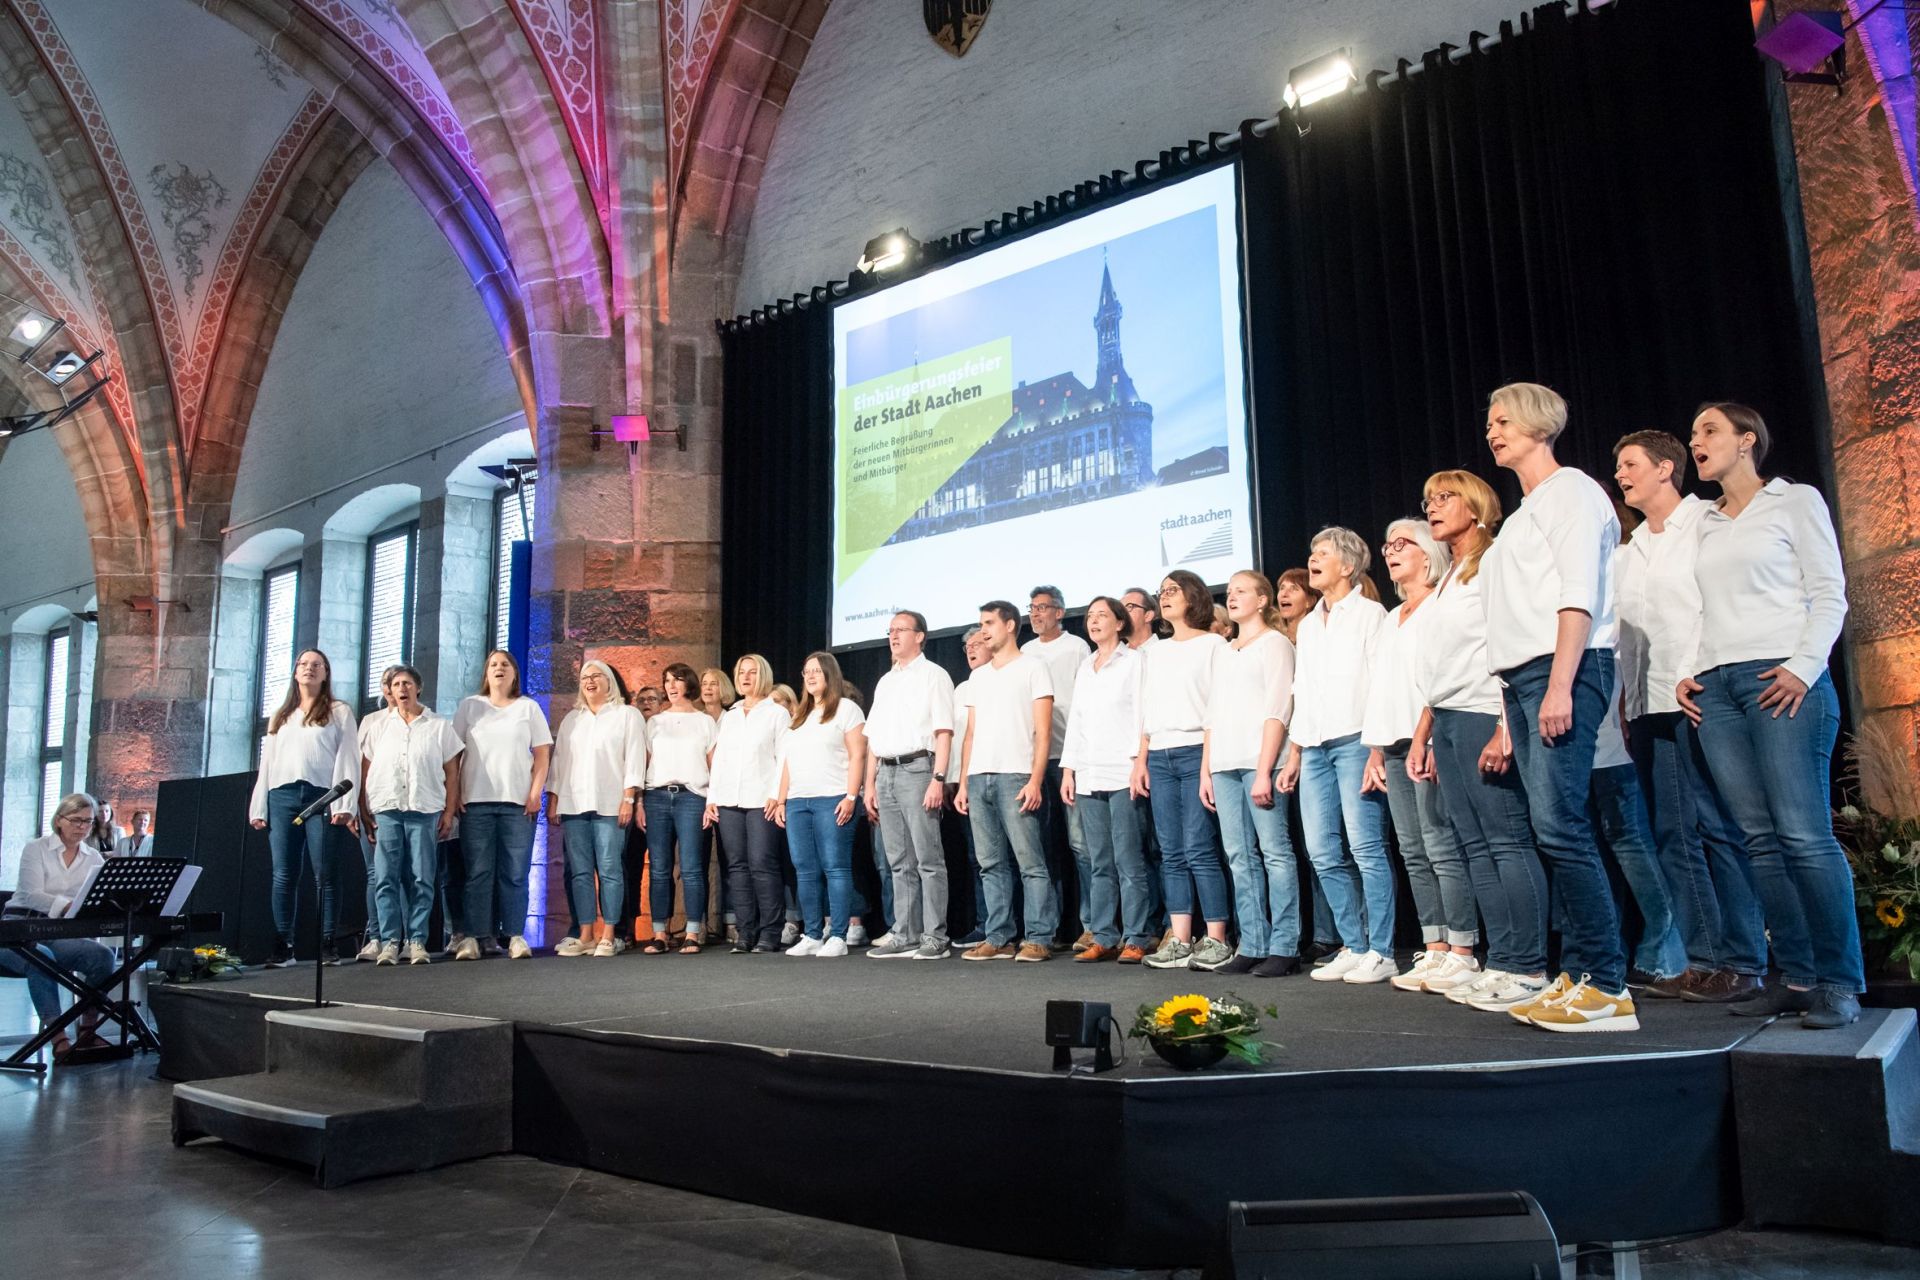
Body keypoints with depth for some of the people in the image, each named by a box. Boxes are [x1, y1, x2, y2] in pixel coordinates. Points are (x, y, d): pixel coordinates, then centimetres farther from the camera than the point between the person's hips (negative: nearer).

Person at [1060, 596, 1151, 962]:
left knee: (1129, 861, -6)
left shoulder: (1133, 661, 2)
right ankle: (1103, 937, 10)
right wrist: (1068, 769, 13)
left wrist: (1139, 762, -13)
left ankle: (1136, 939, -1)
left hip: (1122, 775, -6)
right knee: (1099, 864, 7)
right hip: (1088, 778, 6)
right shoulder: (1084, 668, 20)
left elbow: (1141, 713, -5)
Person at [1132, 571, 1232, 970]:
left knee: (1198, 850, -10)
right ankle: (1179, 942, 4)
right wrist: (1141, 761, 11)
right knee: (1172, 854, 3)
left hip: (1195, 752, -5)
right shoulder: (1153, 652, 21)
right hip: (1159, 758, 6)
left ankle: (1217, 941, -5)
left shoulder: (1212, 644, 4)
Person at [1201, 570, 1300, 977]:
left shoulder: (1274, 643, 2)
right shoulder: (1223, 651, 23)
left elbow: (1277, 710, -7)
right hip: (1225, 766, 7)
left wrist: (1264, 771, -15)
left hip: (1259, 762, -7)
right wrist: (1205, 770, 14)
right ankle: (1252, 946, 7)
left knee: (1275, 851, -7)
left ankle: (1284, 948, -5)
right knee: (1240, 857, 4)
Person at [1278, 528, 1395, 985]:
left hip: (1355, 741, -7)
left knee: (1366, 848, -9)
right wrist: (1294, 753, 18)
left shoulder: (1369, 613, 2)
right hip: (1314, 748, 7)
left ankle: (1380, 952, -3)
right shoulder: (1309, 624, 23)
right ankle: (1353, 947, 12)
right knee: (1325, 854, 4)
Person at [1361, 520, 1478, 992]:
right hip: (1395, 744, 8)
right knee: (1414, 852, 5)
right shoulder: (1392, 619, 25)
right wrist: (1375, 748, 17)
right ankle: (1434, 950, 7)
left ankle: (1462, 953, -8)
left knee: (1441, 846, -11)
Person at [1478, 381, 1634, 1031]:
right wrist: (1513, 709, 15)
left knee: (1558, 823, -16)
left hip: (1564, 668, -9)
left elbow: (1579, 592, -12)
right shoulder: (1523, 514, 25)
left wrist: (1559, 685, -21)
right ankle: (1577, 974, 8)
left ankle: (1606, 986, -13)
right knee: (1553, 829, 5)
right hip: (1520, 676, 9)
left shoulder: (1569, 490, 1)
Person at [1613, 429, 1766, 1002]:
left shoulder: (1709, 525, 2)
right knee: (1674, 837, 5)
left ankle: (1741, 961, 1)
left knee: (1722, 829, -5)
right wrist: (1625, 709, 14)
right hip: (1648, 710, 6)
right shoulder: (1625, 554, 20)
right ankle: (1702, 959, 10)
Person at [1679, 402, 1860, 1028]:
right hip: (1714, 689, 5)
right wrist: (1689, 672, 7)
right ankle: (1798, 977, 4)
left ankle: (1840, 982, -6)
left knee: (1803, 834, -13)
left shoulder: (1795, 501, 7)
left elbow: (1829, 594, 0)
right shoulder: (1705, 524, 22)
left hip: (1781, 679, -5)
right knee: (1760, 838, 0)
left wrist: (1803, 667, -12)